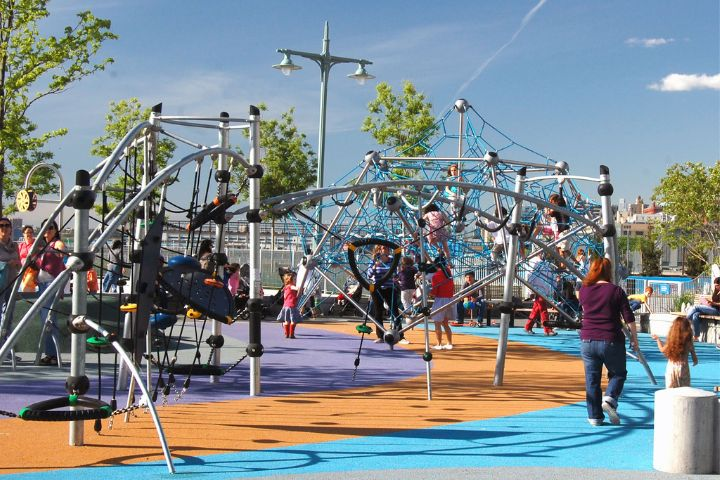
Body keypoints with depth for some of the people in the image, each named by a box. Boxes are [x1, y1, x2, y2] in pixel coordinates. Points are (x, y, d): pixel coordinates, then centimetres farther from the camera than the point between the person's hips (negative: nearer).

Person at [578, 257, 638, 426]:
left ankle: (594, 416, 8)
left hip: (587, 340, 3)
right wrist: (634, 338, 6)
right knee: (618, 373, 16)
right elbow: (629, 318, -4)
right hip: (611, 340, -3)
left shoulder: (584, 290, 3)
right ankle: (609, 399, -7)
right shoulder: (616, 291, -5)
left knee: (591, 379, 9)